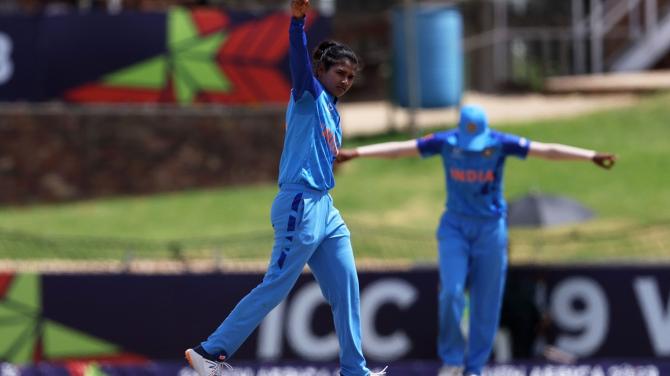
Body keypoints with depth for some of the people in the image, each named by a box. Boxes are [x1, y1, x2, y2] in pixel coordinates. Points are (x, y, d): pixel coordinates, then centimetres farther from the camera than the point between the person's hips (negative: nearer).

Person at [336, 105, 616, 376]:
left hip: (491, 228, 0)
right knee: (451, 293, -14)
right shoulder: (445, 142, -10)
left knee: (486, 302, 1)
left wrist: (591, 157, -26)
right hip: (455, 227, 0)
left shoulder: (501, 144, -14)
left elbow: (549, 150, -17)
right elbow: (397, 149, -11)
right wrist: (356, 153, -19)